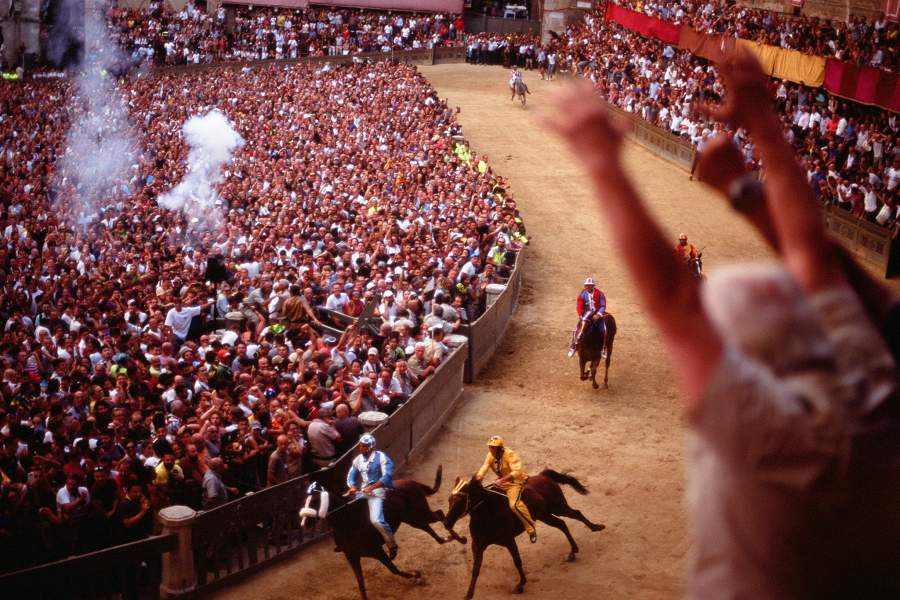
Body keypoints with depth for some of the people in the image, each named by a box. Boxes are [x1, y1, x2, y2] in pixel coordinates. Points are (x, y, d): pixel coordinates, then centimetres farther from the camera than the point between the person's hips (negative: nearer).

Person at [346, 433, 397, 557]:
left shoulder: (381, 457, -11)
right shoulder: (358, 459, 10)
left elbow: (387, 476, -20)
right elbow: (351, 476, 14)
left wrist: (371, 487, -25)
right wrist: (352, 487, -9)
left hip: (377, 490, -8)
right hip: (363, 491, 8)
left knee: (376, 519, -27)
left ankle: (392, 545, -7)